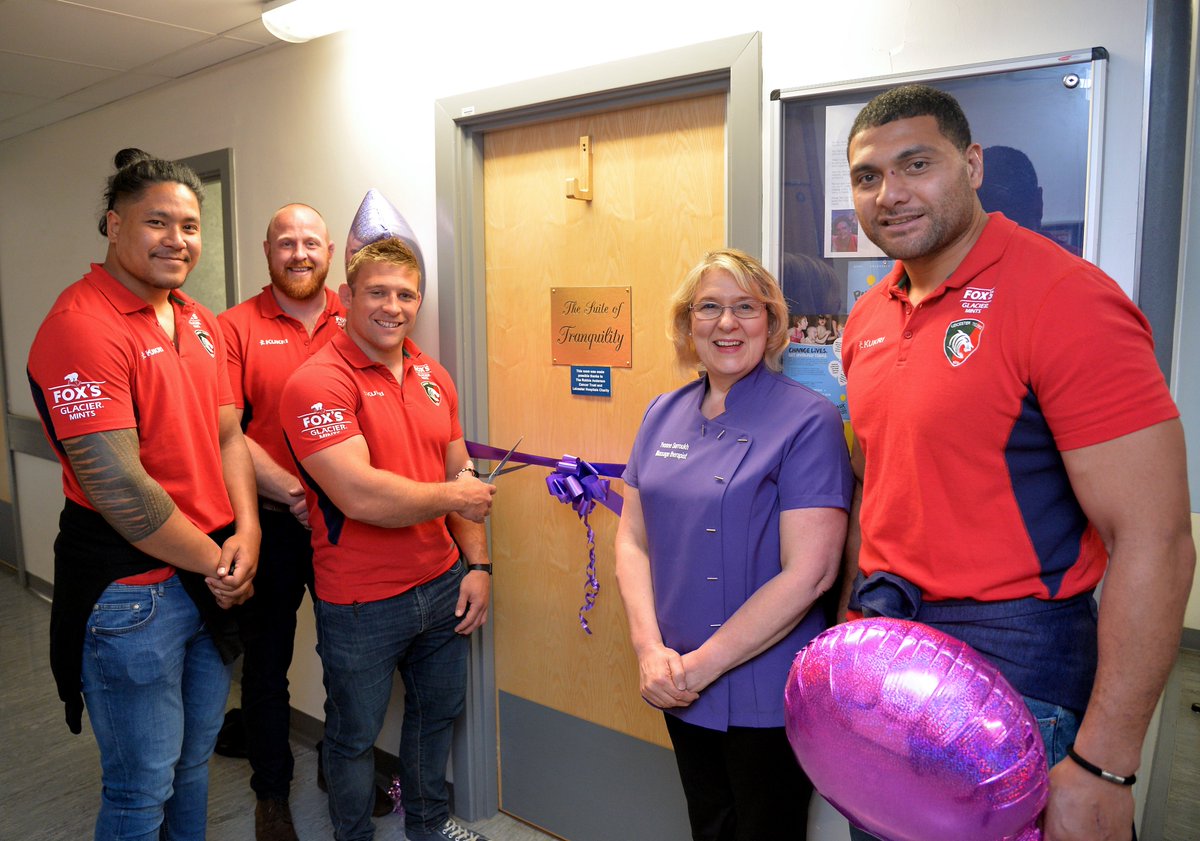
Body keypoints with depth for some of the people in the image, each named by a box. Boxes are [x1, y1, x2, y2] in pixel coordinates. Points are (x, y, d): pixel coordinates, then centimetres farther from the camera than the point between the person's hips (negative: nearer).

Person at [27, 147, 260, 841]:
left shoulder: (201, 324, 9)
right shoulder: (81, 326, -18)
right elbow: (116, 484, -22)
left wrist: (246, 531, -6)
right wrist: (214, 563, -13)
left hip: (213, 580, 8)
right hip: (132, 592, -7)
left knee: (194, 760, 23)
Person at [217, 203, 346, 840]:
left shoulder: (356, 323, 2)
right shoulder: (236, 327, -4)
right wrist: (294, 495, -18)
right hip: (269, 523, -2)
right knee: (266, 661, 14)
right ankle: (271, 790, 35)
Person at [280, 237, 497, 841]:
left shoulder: (433, 377, 5)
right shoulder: (318, 383, -18)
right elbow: (361, 497, -28)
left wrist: (477, 563, 5)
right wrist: (450, 497, -14)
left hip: (443, 586, 7)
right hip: (361, 604, -6)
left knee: (439, 710, 24)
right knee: (355, 734, 15)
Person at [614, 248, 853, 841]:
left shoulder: (809, 420, -14)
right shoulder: (663, 415, 4)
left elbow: (808, 573, -20)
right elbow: (633, 538, 4)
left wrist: (703, 663, -16)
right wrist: (650, 648, -9)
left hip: (767, 694, -5)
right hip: (680, 688, 5)